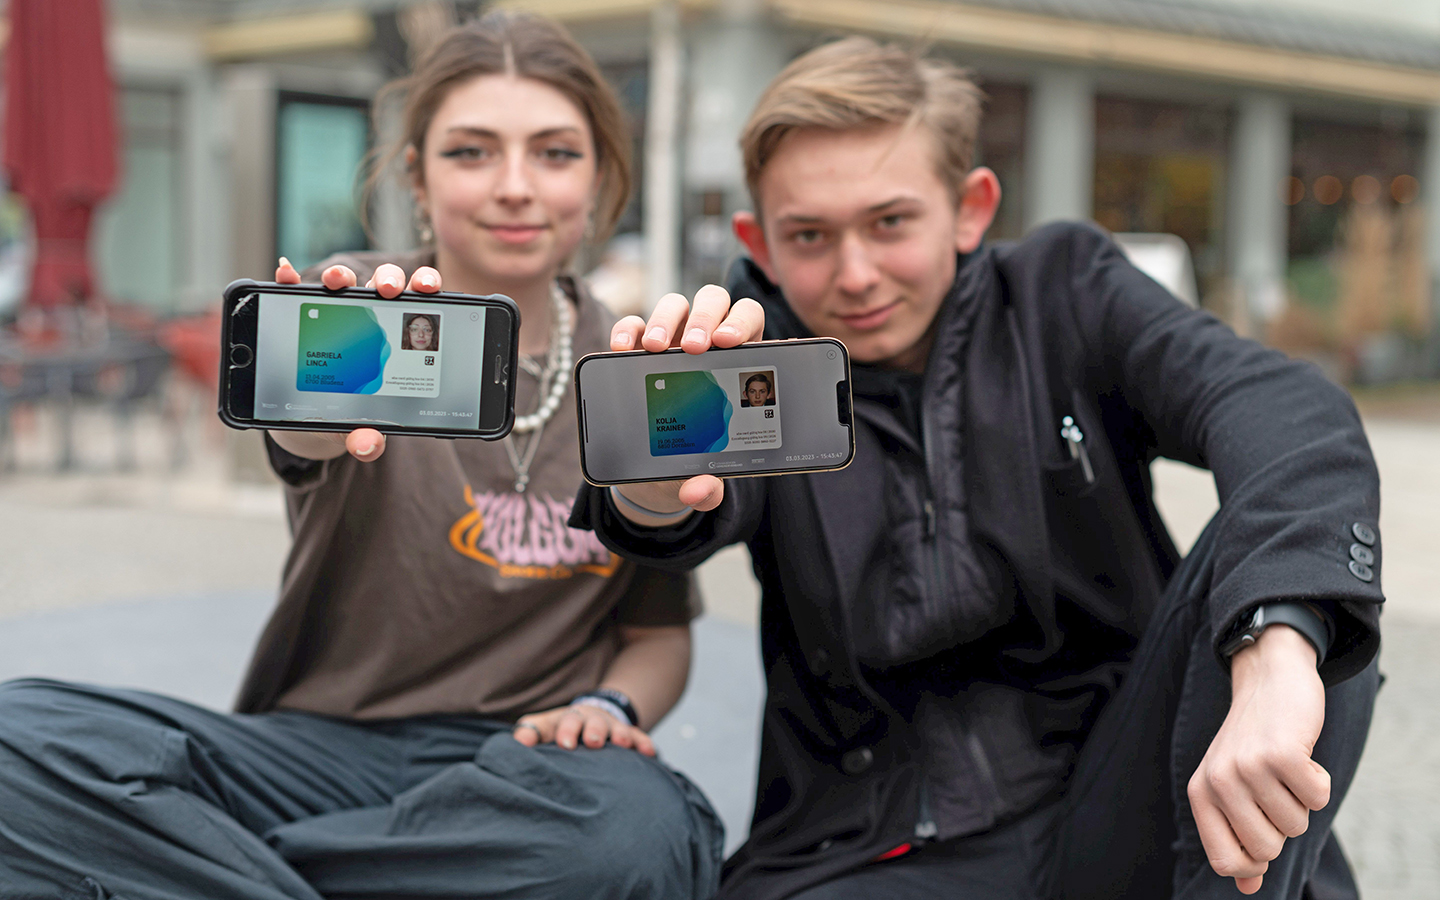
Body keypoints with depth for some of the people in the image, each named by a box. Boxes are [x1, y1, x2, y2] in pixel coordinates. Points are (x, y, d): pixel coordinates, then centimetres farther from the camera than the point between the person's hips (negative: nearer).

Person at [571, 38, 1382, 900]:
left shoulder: (1066, 291, 3)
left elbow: (1288, 409, -18)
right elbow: (710, 502, -20)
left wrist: (1275, 652, -39)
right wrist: (652, 487, -47)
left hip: (1112, 825, 0)